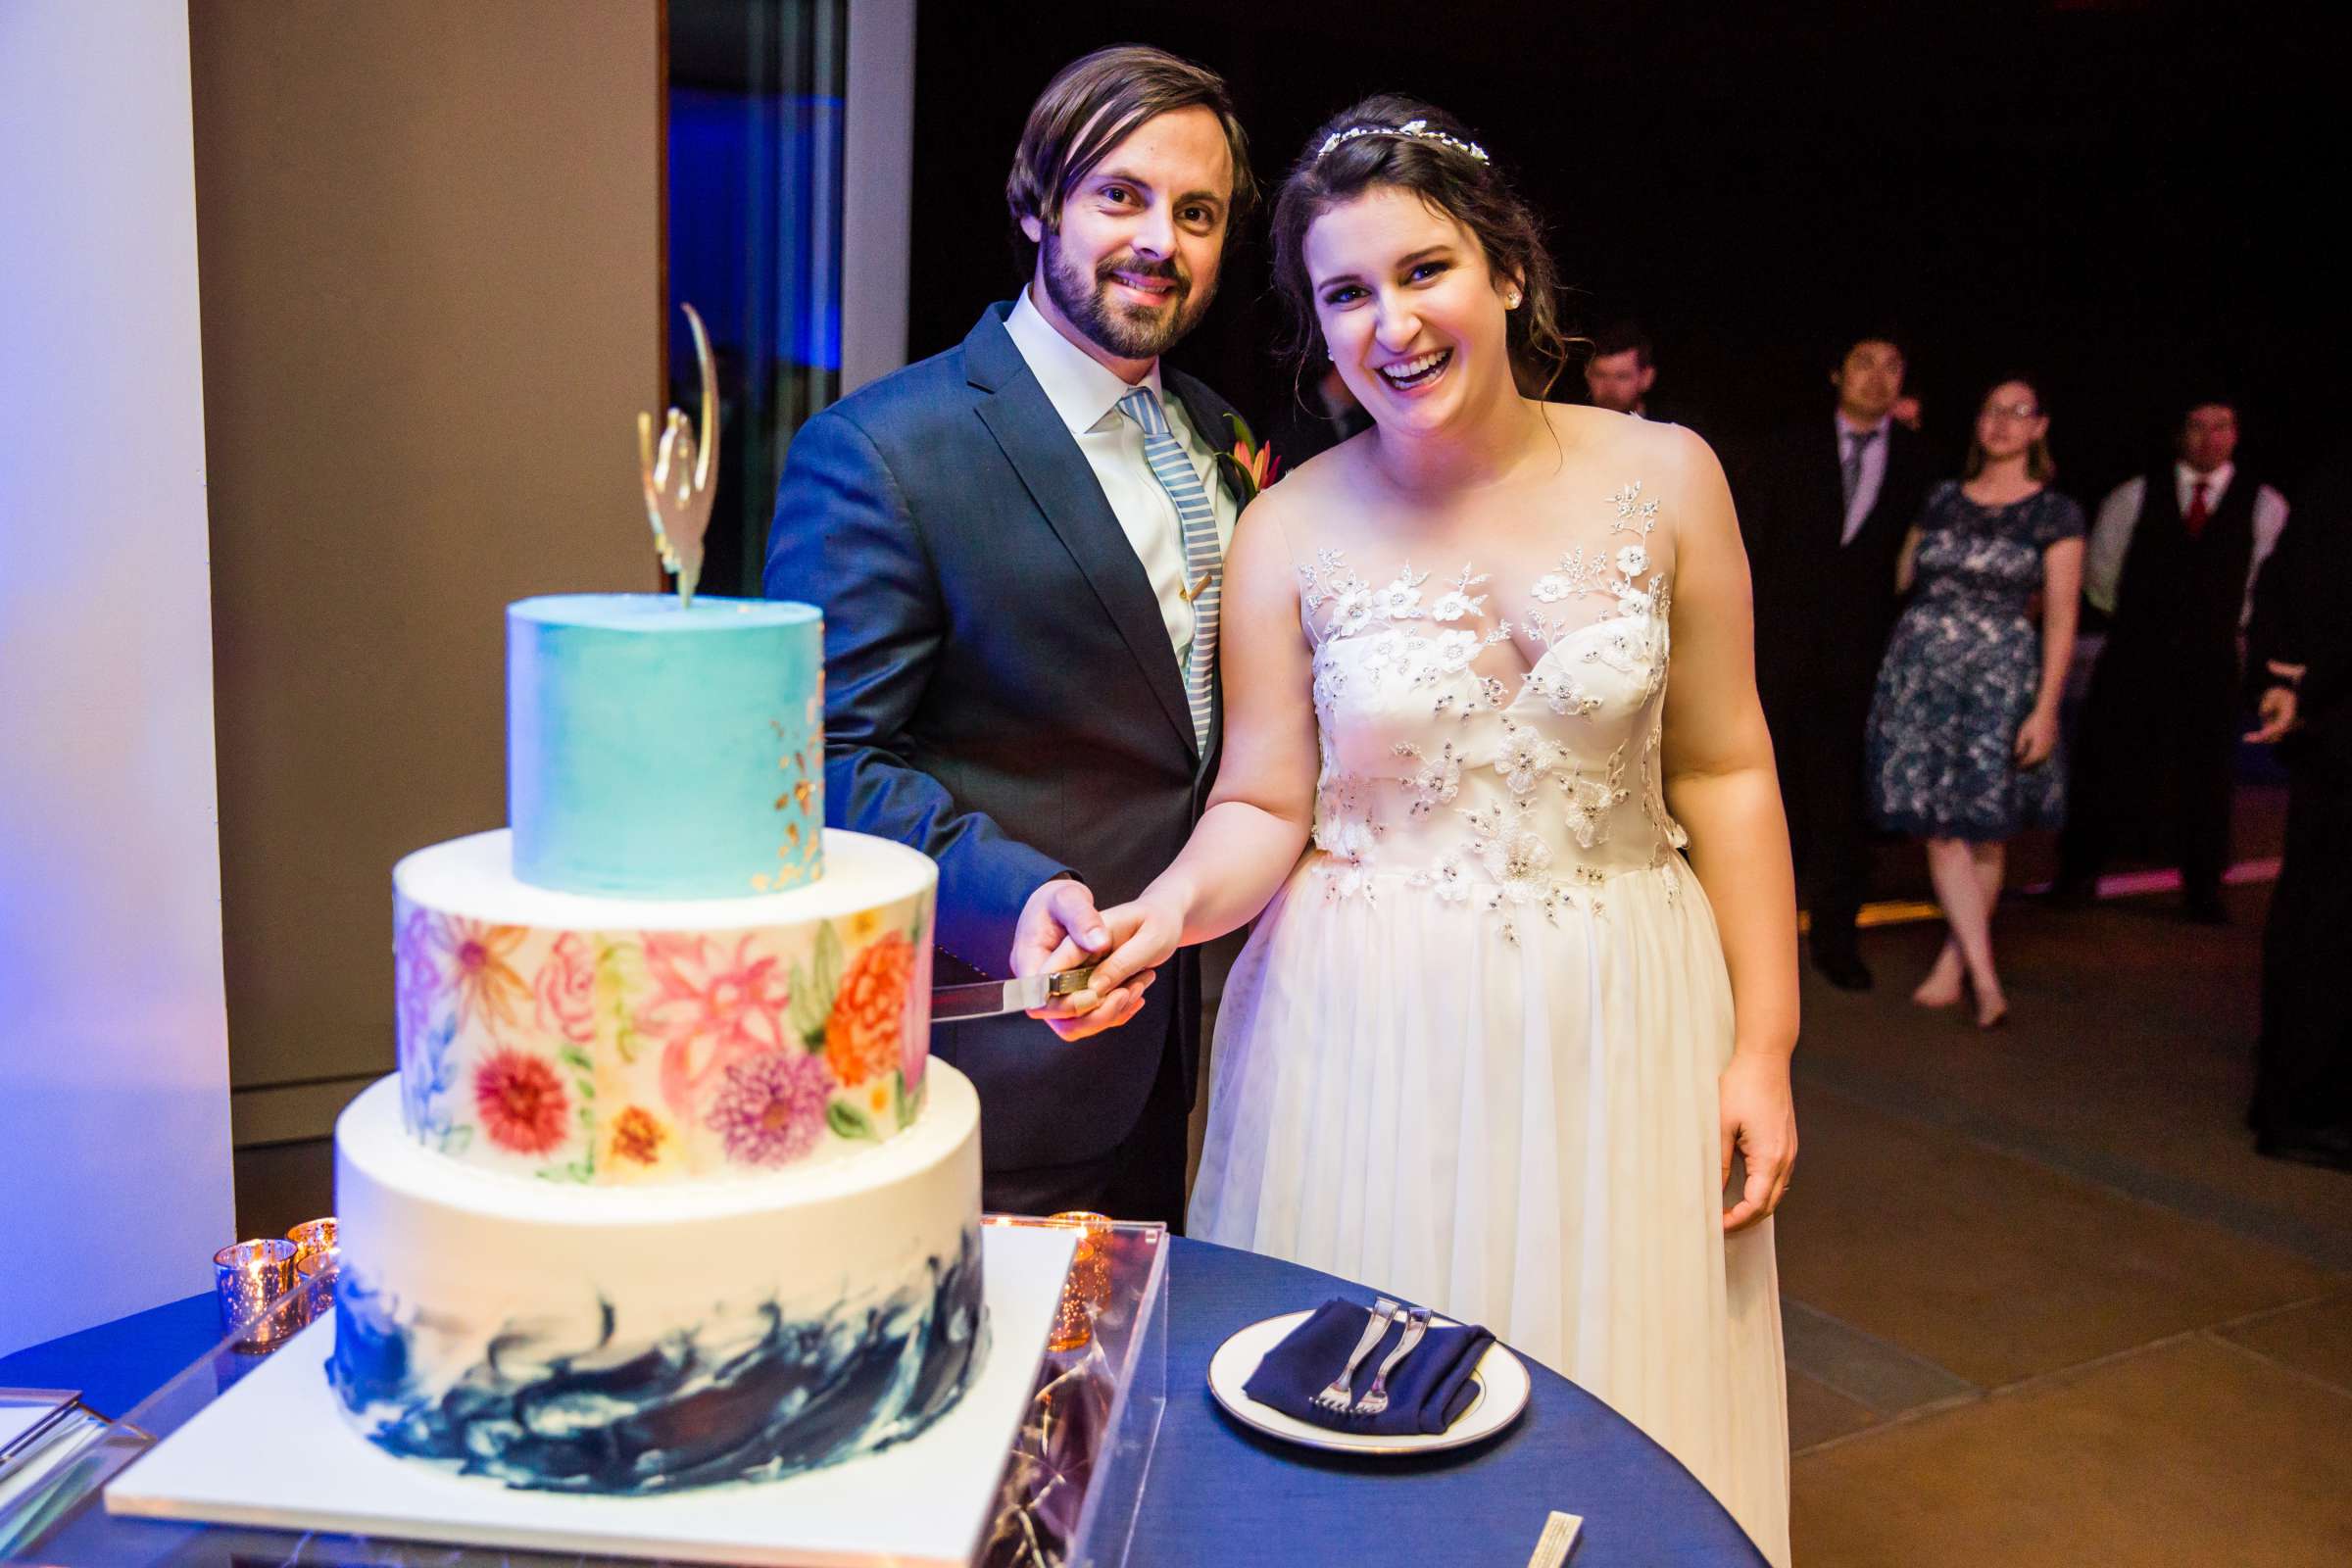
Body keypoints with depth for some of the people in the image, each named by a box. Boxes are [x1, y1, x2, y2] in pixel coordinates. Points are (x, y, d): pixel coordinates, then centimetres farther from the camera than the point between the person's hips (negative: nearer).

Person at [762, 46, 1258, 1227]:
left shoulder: (1218, 440, 9)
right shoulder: (876, 451, -16)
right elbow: (834, 756, -20)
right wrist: (1014, 896, -34)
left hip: (1162, 1039, 8)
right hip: (992, 1054, -7)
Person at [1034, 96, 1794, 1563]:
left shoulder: (1663, 477, -2)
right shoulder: (1291, 531, -5)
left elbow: (1724, 772, 1)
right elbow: (1265, 806, -1)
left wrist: (1762, 1045, 1)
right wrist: (1172, 904, -22)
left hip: (1614, 1027, 1)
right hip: (1370, 1040, -1)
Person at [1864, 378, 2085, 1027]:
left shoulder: (2055, 513, 3)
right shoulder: (1941, 499, 11)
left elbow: (2061, 619, -2)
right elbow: (1902, 579, 18)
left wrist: (2046, 707, -8)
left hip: (2002, 675, -2)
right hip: (1922, 668, 2)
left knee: (1986, 827, 1)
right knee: (1940, 824, -4)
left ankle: (1953, 961, 16)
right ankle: (1985, 975, -1)